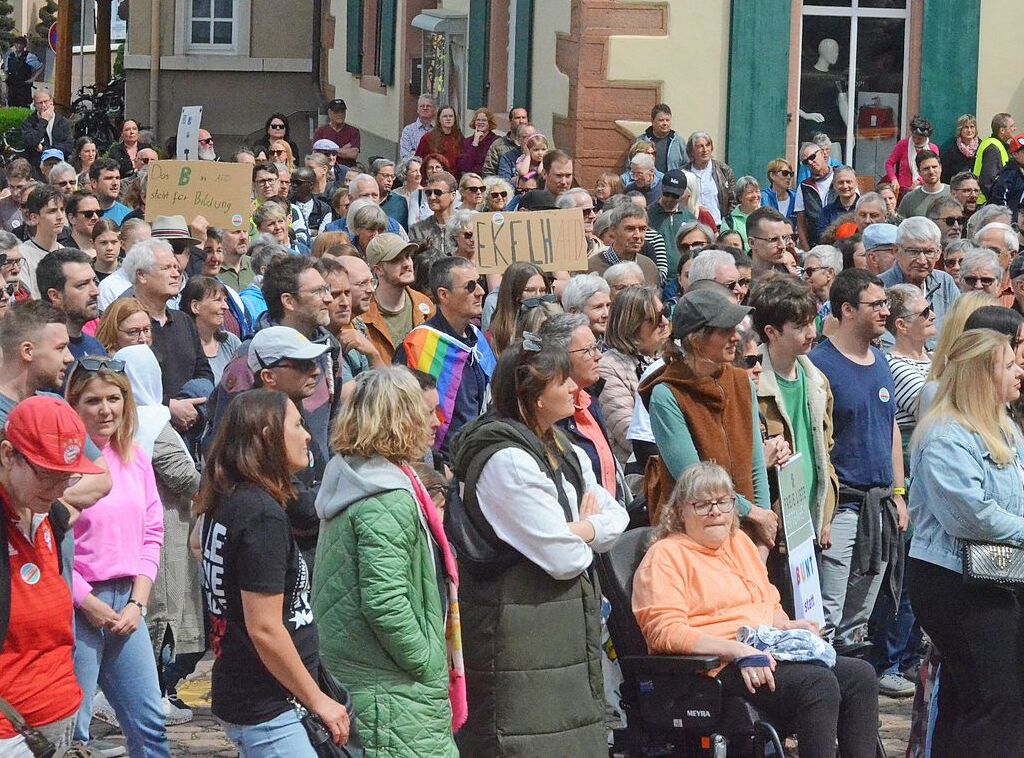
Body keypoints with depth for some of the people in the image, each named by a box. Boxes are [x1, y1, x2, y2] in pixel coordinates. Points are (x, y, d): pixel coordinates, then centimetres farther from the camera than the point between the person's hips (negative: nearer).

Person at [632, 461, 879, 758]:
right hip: (718, 667, -9)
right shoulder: (664, 557, -3)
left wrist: (787, 627, 7)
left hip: (767, 655, 9)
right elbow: (665, 632, -16)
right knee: (818, 683, -29)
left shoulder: (740, 542, 23)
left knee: (859, 675, -10)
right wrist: (738, 650, -24)